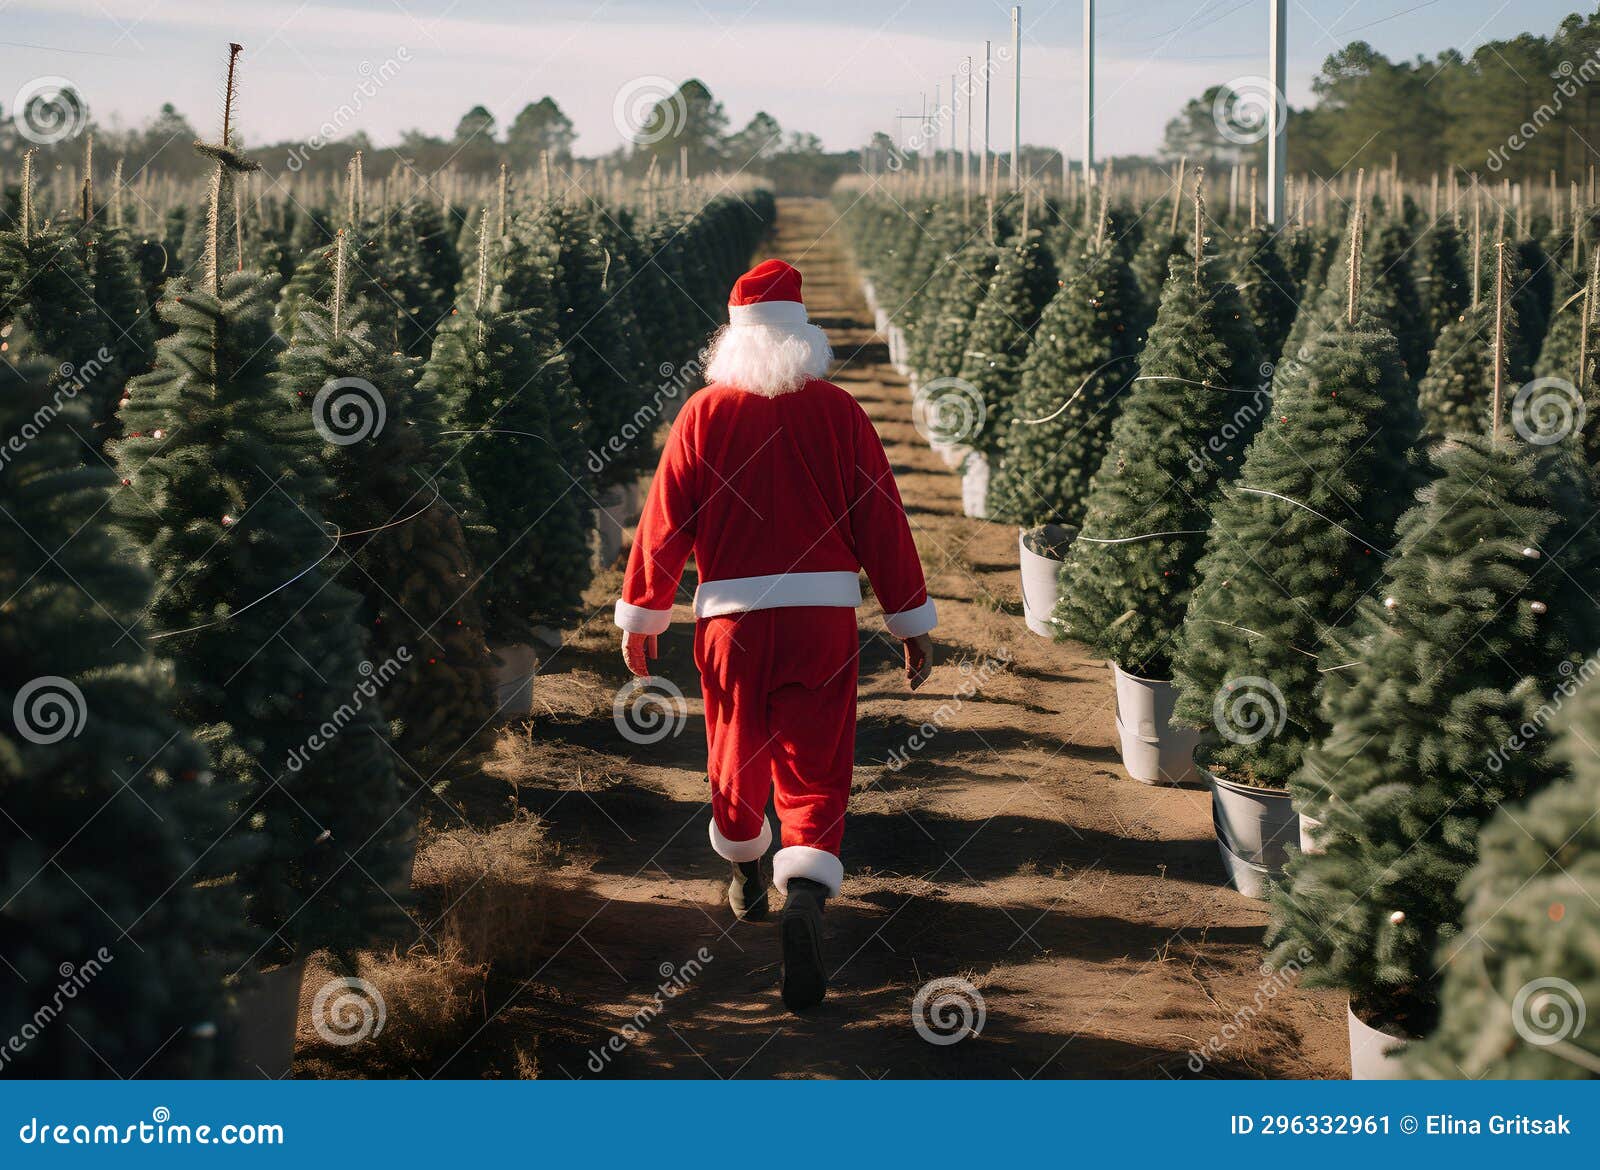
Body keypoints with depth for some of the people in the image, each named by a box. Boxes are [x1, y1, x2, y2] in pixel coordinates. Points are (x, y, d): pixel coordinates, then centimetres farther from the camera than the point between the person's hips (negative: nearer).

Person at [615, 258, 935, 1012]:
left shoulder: (705, 413, -2)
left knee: (737, 755, 21)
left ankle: (746, 882, 42)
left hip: (731, 614, 1)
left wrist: (641, 614, 11)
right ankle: (806, 897, -24)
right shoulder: (839, 412, -1)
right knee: (815, 771, 0)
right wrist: (912, 621, 8)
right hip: (823, 612, -1)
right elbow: (881, 521, 0)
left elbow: (665, 519, 0)